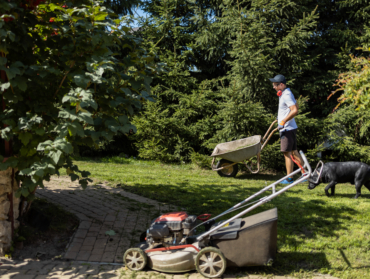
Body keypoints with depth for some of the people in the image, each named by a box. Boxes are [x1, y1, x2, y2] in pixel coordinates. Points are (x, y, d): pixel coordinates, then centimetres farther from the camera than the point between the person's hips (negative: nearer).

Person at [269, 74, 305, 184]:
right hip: (289, 128, 10)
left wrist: (283, 121, -25)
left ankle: (289, 178, 4)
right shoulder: (285, 93, 14)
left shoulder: (286, 95, -18)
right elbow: (295, 106, 23)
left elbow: (295, 110, -28)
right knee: (294, 151, 14)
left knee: (287, 153, -3)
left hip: (287, 128, -10)